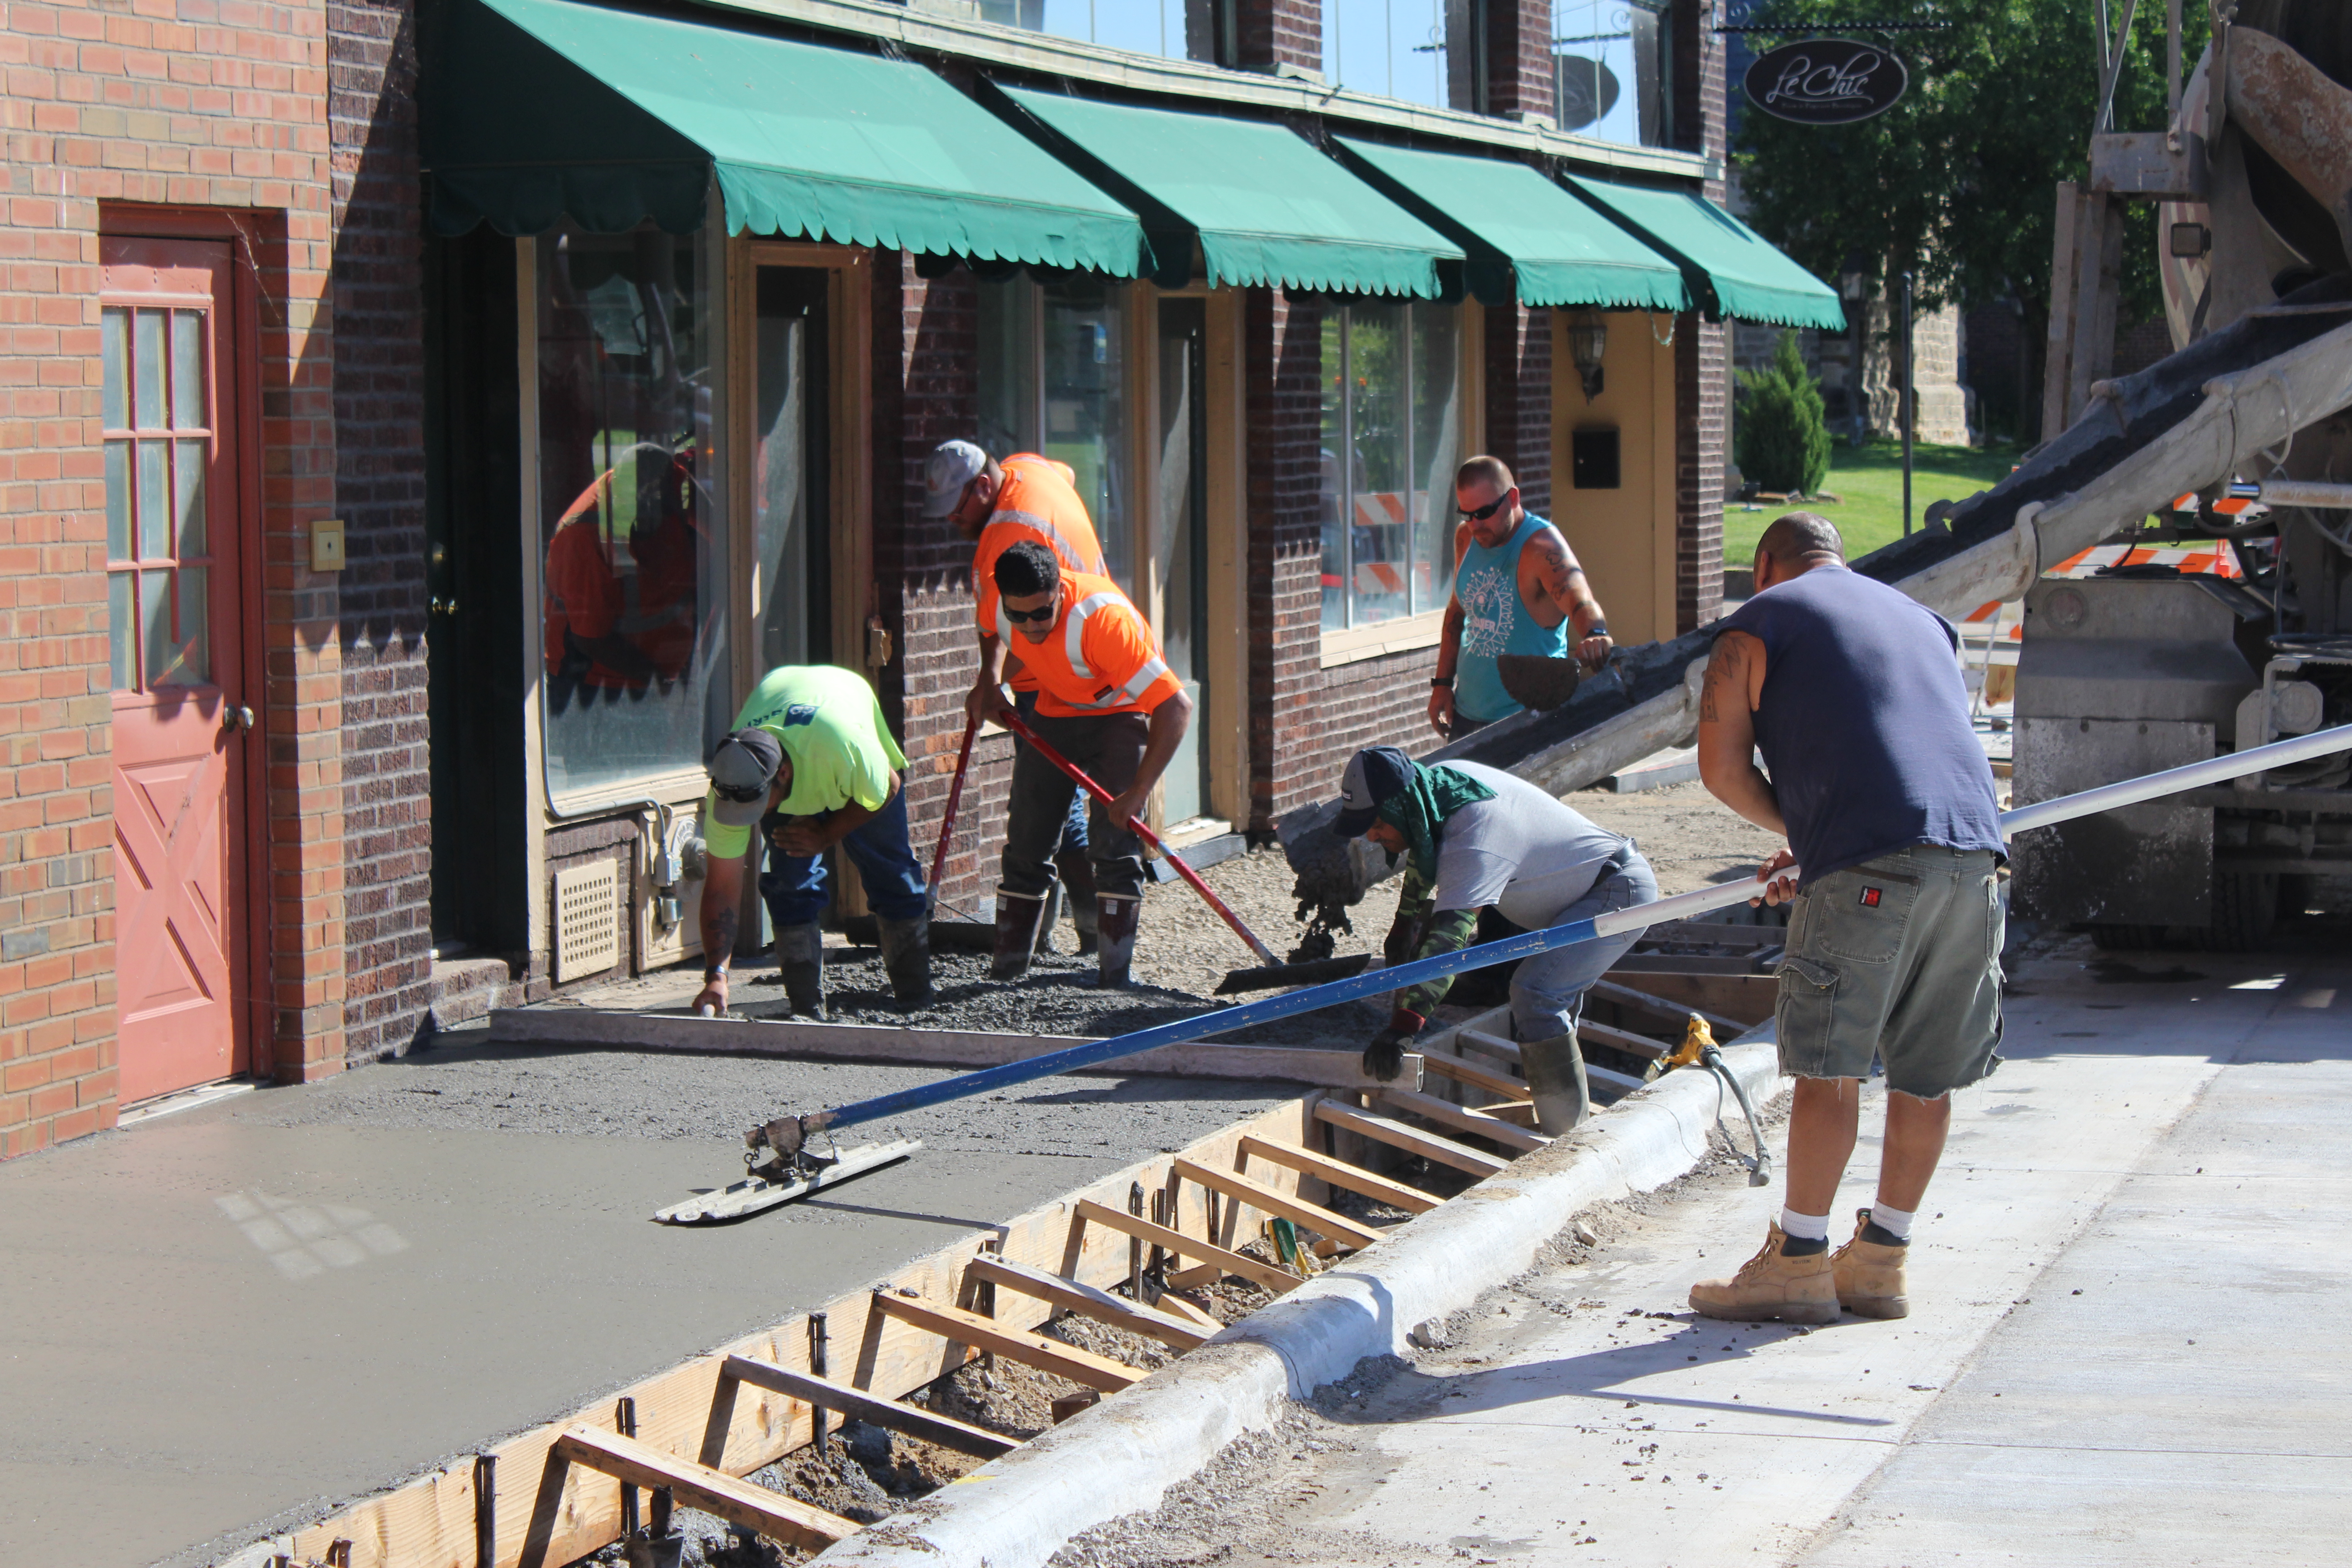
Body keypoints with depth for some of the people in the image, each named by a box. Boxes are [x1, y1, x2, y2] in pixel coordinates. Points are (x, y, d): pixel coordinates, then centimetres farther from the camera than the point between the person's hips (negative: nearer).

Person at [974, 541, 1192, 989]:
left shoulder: (1103, 618, -39)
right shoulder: (997, 603, -22)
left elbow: (1177, 707, -39)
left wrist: (1137, 792, -39)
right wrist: (992, 691, 2)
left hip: (1122, 712, -5)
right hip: (1055, 712, 5)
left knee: (1113, 841, -19)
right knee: (1026, 843, 2)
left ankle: (1113, 977, -16)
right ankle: (1005, 972, 10)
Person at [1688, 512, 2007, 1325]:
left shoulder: (1758, 624, 12)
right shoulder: (1919, 617, 31)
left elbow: (1722, 767, 6)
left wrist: (1792, 828, 23)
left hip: (1871, 865, -6)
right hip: (1972, 847, 6)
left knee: (1828, 1065, 0)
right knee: (1927, 1073, 11)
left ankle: (1798, 1263, 3)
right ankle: (1881, 1259, 19)